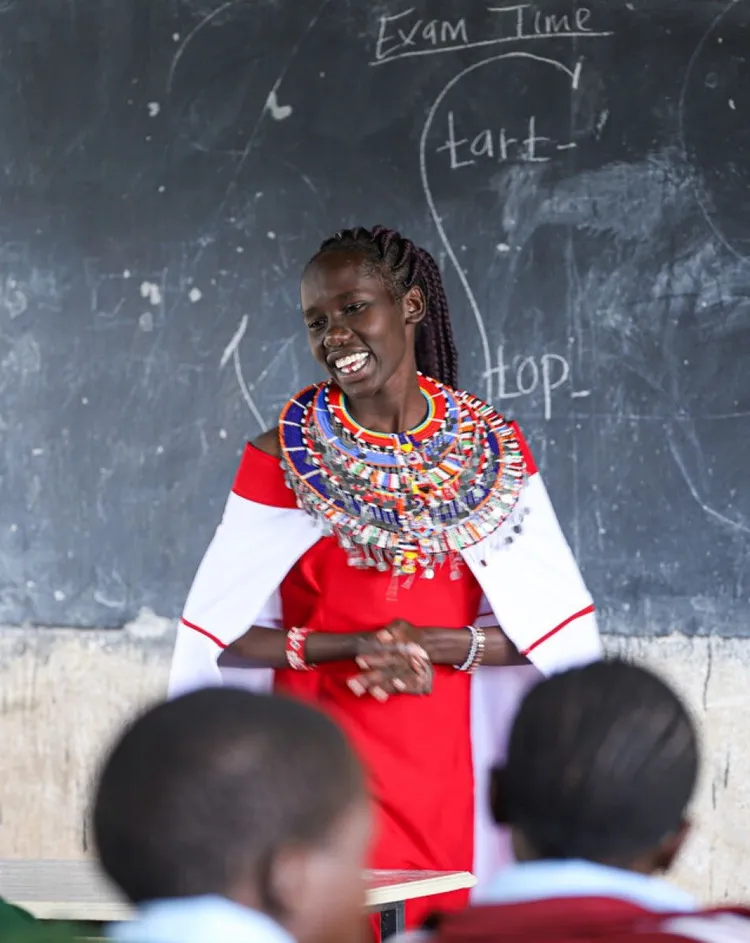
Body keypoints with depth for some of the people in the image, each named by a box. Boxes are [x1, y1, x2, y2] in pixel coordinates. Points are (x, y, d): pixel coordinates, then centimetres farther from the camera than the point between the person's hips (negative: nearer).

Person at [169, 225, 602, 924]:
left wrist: (438, 645, -13)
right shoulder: (282, 460, -2)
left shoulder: (492, 453, 3)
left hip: (442, 774, 2)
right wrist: (351, 645, -17)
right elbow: (218, 638, -4)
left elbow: (559, 630, 2)